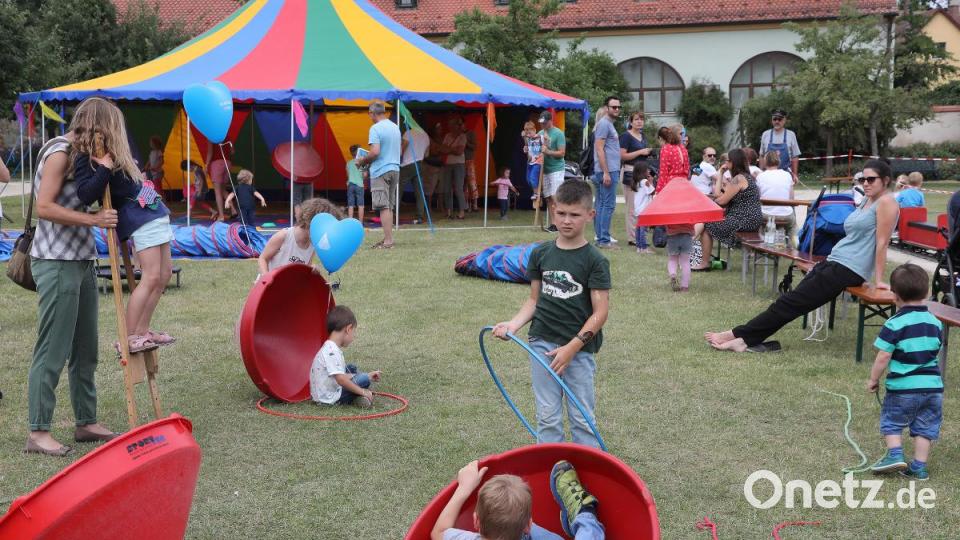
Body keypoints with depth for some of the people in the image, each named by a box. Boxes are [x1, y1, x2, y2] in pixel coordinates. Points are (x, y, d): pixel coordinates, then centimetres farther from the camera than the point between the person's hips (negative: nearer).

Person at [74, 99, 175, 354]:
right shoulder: (86, 156, -11)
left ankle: (142, 331, 18)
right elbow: (85, 194, -24)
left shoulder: (112, 151, 16)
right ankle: (127, 338, -5)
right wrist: (104, 169, -26)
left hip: (154, 213, 10)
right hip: (139, 219, -10)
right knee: (151, 277, -12)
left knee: (165, 274, 11)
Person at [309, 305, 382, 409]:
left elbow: (342, 375, 15)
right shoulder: (332, 352, -23)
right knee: (364, 380, -18)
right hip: (329, 399, -11)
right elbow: (340, 379, -30)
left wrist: (367, 376, 15)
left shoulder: (330, 349, 10)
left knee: (352, 369, 24)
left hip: (321, 395, 11)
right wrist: (362, 391, -22)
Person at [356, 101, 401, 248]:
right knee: (389, 206, 12)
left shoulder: (375, 128, -12)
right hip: (395, 169, 8)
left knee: (383, 207, -7)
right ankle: (388, 238, 15)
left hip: (380, 171, -8)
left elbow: (375, 152, -21)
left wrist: (362, 161, -4)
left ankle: (388, 240, -9)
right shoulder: (395, 127, 13)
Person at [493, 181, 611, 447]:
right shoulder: (541, 253, 4)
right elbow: (534, 299, 11)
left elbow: (600, 312, -10)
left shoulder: (595, 261, -8)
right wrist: (513, 325, -6)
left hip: (579, 348, -3)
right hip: (542, 344, 4)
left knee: (581, 418, 5)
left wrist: (571, 348, -16)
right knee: (547, 415, 10)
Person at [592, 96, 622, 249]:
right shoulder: (604, 124, -10)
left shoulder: (609, 124, 22)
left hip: (610, 170, 10)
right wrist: (606, 172, -21)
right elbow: (599, 149, -17)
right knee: (608, 205, -10)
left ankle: (600, 238, 14)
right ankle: (604, 240, -9)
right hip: (607, 170, -10)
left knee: (601, 204, 10)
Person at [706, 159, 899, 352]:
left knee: (791, 302, -9)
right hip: (834, 261, 8)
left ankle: (738, 335, -8)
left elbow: (882, 243, -11)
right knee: (793, 299, -4)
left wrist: (878, 279, -12)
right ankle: (744, 338, -11)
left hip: (850, 269, -8)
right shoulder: (866, 201, 19)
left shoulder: (886, 202, -8)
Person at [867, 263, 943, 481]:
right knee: (924, 428, 12)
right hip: (932, 385, 4)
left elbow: (883, 357, -14)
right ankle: (919, 467, 13)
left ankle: (895, 455, -1)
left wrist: (873, 380, -2)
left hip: (902, 388, -4)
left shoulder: (894, 324, -14)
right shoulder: (935, 322, 4)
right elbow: (935, 351, 15)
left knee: (892, 422, 13)